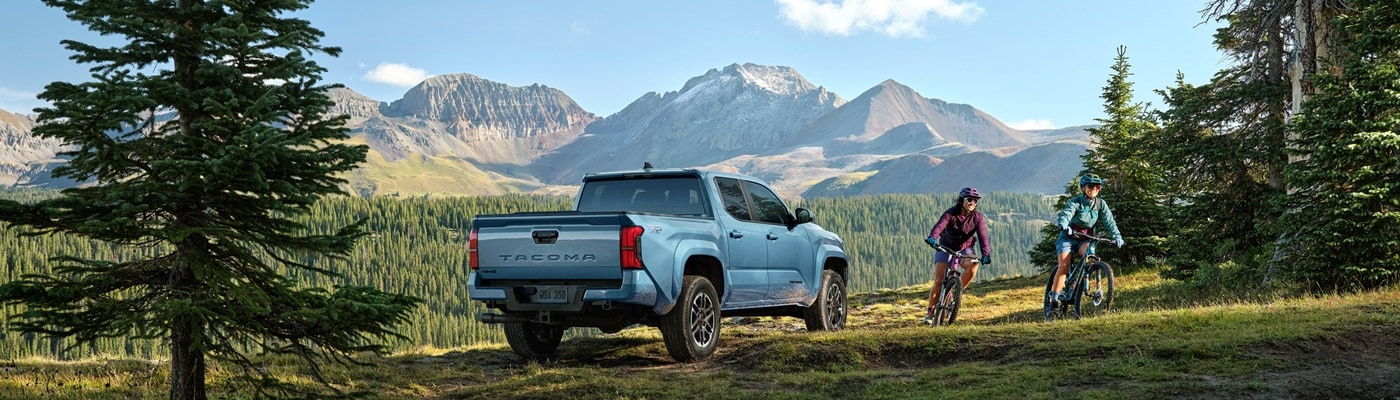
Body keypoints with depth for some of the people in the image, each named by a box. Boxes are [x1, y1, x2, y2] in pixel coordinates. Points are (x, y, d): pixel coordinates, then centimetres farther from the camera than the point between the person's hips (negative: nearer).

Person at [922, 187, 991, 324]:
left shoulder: (978, 218, -12)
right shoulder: (951, 213, -19)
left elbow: (982, 236, -23)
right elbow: (939, 225, -36)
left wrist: (986, 254, -40)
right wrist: (932, 237, -58)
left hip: (964, 248, 2)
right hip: (946, 247, -2)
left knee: (973, 266, -30)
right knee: (939, 281, -9)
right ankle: (930, 312, 2)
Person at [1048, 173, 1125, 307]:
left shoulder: (1101, 204, -3)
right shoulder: (1075, 202, -14)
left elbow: (1109, 221, -12)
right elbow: (1065, 216, -30)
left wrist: (1116, 236, -30)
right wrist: (1064, 226, -53)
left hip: (1086, 239, 2)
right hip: (1069, 237, -2)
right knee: (1064, 265, -18)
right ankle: (1053, 296, -13)